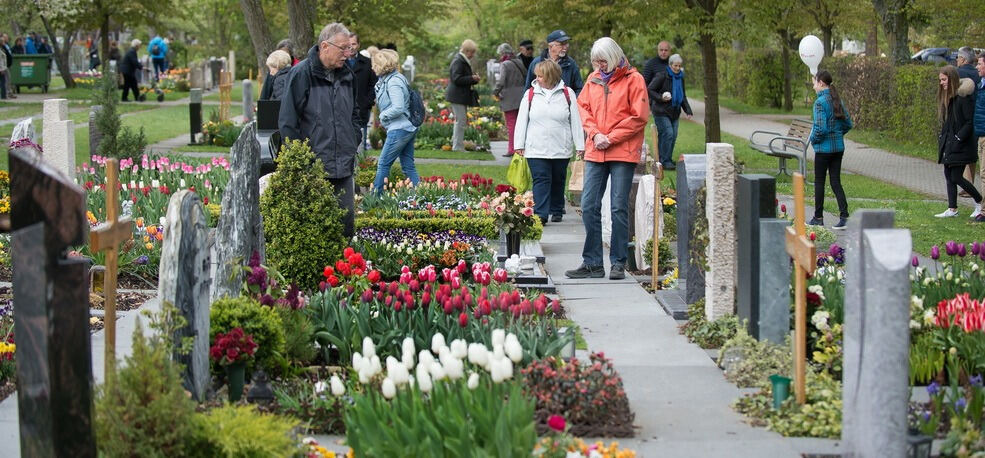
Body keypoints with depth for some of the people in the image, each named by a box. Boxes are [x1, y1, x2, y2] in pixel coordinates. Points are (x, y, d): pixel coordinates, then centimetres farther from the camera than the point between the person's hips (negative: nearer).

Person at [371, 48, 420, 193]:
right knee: (408, 166, 10)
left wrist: (383, 116, -9)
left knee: (383, 164, -3)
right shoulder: (386, 79, 13)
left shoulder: (394, 82, -16)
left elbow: (398, 108, -23)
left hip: (399, 130, -10)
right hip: (408, 128, 10)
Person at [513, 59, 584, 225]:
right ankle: (540, 214, -14)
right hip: (536, 149, -1)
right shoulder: (530, 94, 5)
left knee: (558, 181, 12)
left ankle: (556, 210, 28)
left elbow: (576, 121, 3)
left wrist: (580, 146, 0)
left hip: (561, 149, 1)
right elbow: (522, 121, 6)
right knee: (541, 180, -9)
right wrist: (519, 145, 2)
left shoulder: (567, 94, 2)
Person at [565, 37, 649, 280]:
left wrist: (611, 138, -10)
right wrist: (595, 134, -3)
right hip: (595, 152, 5)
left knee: (619, 208, -1)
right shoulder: (593, 80, 13)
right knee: (588, 206, 1)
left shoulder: (633, 79, -3)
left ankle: (618, 263, 6)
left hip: (623, 153, -5)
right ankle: (592, 263, 8)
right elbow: (583, 108, 14)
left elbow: (639, 117, -7)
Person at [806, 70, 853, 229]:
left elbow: (820, 128, -23)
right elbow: (848, 124, 14)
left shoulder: (820, 102, -16)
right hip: (838, 147, 7)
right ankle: (844, 216, -2)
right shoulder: (838, 101, 8)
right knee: (836, 182, 9)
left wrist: (814, 140, -6)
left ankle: (818, 218, 14)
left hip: (823, 149, -7)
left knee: (819, 182, 6)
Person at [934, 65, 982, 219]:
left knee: (956, 177, -6)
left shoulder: (963, 97, -16)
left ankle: (979, 201, 12)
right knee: (949, 176, 8)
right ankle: (952, 209, 12)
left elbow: (970, 122, -18)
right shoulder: (947, 97, 12)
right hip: (948, 145, 9)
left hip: (960, 147, -9)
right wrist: (942, 138, 11)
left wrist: (958, 139, -20)